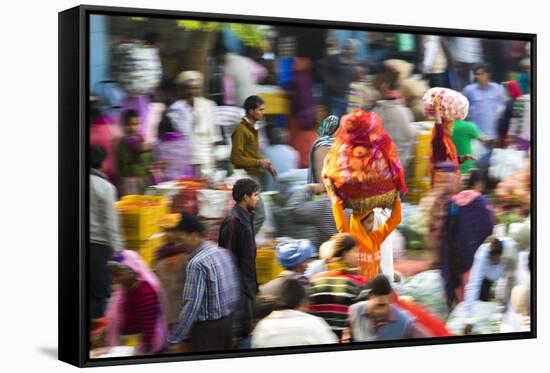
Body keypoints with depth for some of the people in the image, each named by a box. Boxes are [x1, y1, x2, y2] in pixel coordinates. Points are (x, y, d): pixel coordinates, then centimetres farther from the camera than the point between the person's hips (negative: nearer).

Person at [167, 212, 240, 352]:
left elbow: (192, 305, -22)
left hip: (207, 328, -8)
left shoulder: (197, 263, -19)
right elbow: (235, 291, 11)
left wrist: (173, 339, -18)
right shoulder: (224, 252, 6)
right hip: (228, 323, 8)